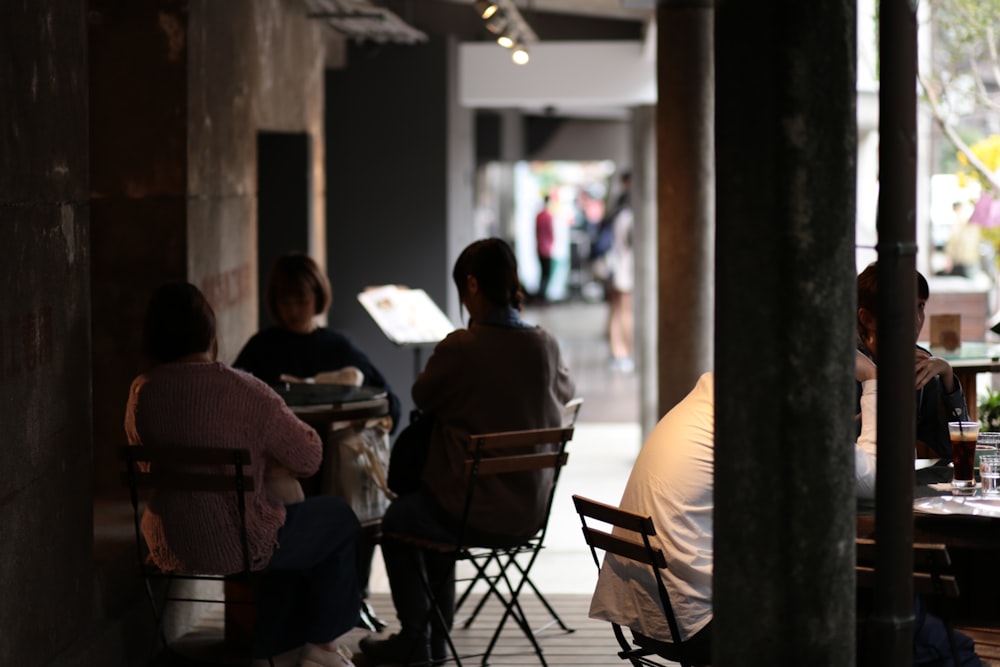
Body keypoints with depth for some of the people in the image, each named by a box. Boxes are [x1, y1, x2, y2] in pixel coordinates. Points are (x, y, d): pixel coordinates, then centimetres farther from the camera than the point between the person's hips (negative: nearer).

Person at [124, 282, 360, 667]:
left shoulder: (141, 393, -8)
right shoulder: (245, 392, -22)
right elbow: (308, 459, -10)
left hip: (170, 548, 6)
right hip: (237, 546, -6)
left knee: (282, 521, 35)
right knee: (339, 518, 22)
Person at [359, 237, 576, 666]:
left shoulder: (459, 349, -21)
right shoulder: (545, 346, -6)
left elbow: (422, 397, -3)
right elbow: (565, 392, 15)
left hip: (473, 514, -6)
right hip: (529, 512, 6)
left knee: (396, 520, 26)